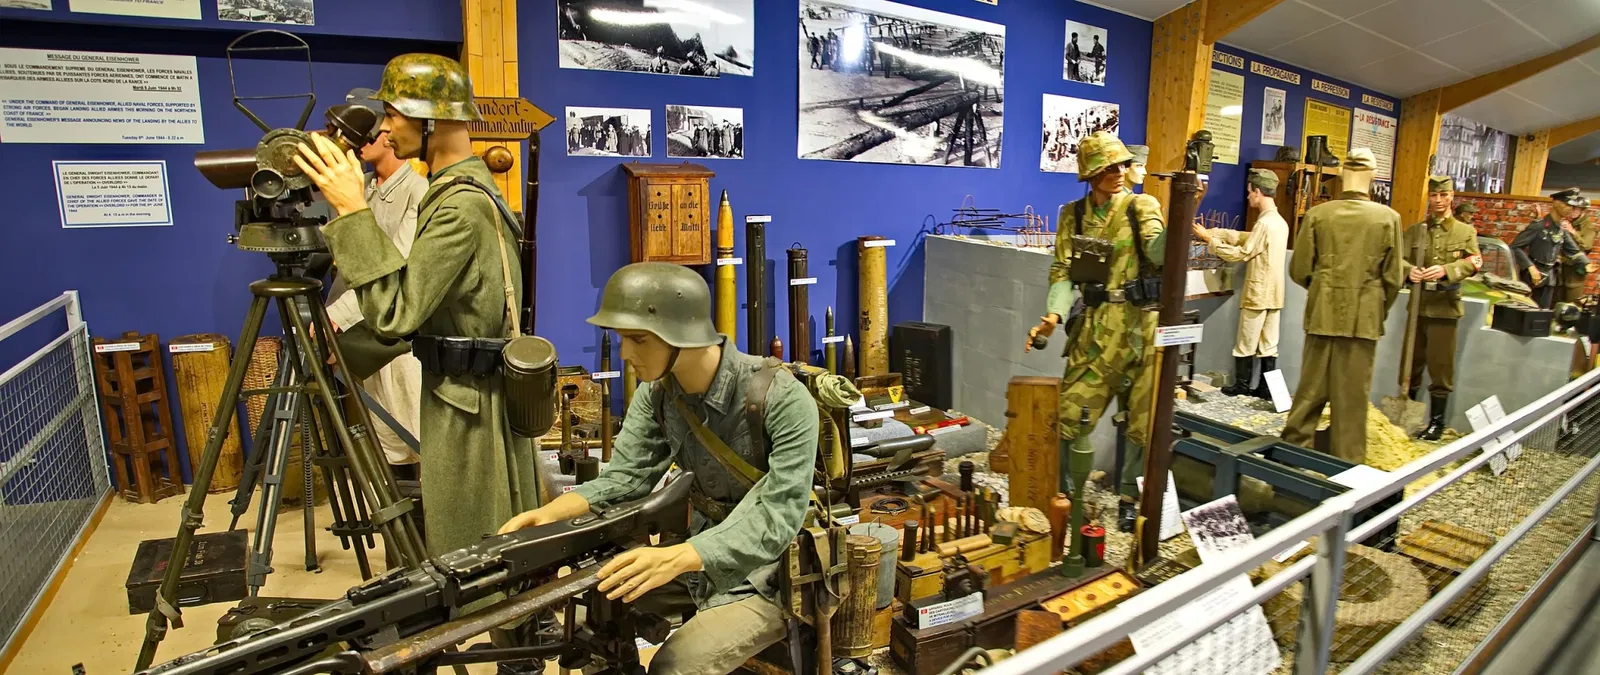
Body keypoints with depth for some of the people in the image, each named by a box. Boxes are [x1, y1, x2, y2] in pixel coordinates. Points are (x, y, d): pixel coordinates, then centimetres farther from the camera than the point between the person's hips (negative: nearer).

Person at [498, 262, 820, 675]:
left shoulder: (783, 400, -26)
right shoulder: (657, 392, -5)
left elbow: (780, 514, -31)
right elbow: (625, 476, -6)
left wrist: (676, 558, -44)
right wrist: (550, 512, -25)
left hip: (772, 570, -6)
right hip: (702, 554, 6)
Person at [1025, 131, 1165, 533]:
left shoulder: (1142, 207, 3)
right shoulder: (1073, 215, 8)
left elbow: (1157, 251, -16)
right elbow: (1063, 272, 2)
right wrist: (1054, 315, -14)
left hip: (1143, 325, 0)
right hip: (1097, 327, 1)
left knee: (1144, 421, 8)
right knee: (1072, 416, -2)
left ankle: (1130, 498, 26)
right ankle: (1065, 494, 17)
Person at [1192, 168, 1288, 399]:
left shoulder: (1265, 223, -19)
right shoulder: (1280, 222, 11)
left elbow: (1240, 254, -17)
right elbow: (1247, 238, 15)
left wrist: (1209, 239, -10)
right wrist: (1216, 232, 8)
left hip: (1257, 294, -8)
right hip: (1272, 294, 8)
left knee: (1246, 345, 4)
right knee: (1268, 345, 10)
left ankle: (1241, 387, 14)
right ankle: (1266, 389, 14)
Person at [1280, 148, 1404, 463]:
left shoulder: (1317, 214, -5)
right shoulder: (1388, 218, -5)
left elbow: (1299, 270, -1)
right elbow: (1393, 277, -1)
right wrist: (1379, 309, 16)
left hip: (1322, 314, 1)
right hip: (1364, 317, -1)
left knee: (1311, 389, 11)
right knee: (1353, 395, 7)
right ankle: (1348, 463, 16)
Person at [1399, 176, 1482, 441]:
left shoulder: (1466, 231, 6)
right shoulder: (1415, 230, 9)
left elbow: (1473, 262, -8)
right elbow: (1400, 258, -3)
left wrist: (1445, 270, -27)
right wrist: (1409, 270, -25)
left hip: (1446, 306, -2)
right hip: (1418, 305, 2)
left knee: (1441, 365, 2)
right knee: (1411, 361, 9)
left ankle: (1437, 422, 12)